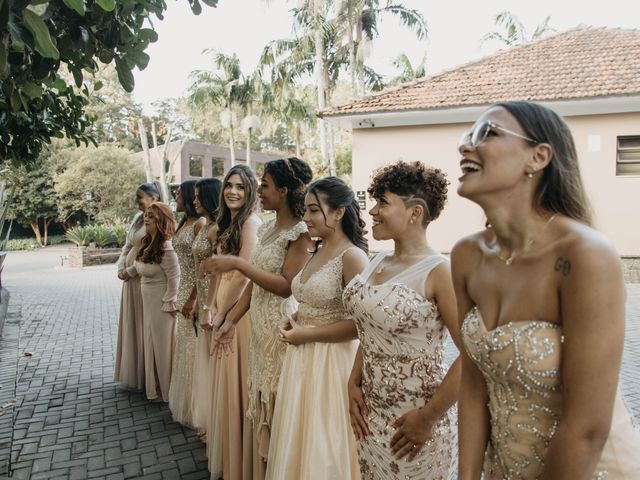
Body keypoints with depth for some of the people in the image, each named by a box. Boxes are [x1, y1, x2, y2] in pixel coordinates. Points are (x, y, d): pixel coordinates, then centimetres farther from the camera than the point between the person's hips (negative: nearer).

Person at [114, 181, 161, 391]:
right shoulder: (138, 218, 12)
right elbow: (127, 246, 15)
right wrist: (121, 268, 1)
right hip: (130, 279, 8)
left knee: (143, 325, 2)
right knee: (131, 325, 15)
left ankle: (142, 377, 15)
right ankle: (132, 374, 28)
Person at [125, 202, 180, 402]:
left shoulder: (166, 249, -21)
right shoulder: (147, 244, 6)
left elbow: (174, 279, -19)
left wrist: (169, 304, -17)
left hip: (162, 304, -9)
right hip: (148, 303, 9)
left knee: (163, 345, 3)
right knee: (151, 344, 16)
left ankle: (167, 391, 19)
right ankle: (155, 389, 30)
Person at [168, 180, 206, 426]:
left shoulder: (200, 224, -16)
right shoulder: (185, 223, 12)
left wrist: (193, 298, -20)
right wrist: (181, 297, 14)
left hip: (196, 292, -9)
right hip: (184, 290, 9)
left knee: (194, 348, 1)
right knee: (184, 346, 17)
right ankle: (185, 403, 32)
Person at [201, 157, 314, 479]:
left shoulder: (300, 232, -14)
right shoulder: (266, 229, 10)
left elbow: (287, 286, -21)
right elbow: (255, 281, 12)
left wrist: (238, 264, -23)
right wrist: (232, 319, 9)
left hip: (282, 328, -8)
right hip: (259, 325, 8)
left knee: (277, 403, 4)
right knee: (259, 398, 17)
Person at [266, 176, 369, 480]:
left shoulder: (352, 256, -17)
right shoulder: (317, 251, 9)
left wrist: (306, 334, -16)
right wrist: (294, 323, 2)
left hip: (331, 360, -8)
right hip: (302, 357, 8)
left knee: (323, 445, 8)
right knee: (299, 439, 19)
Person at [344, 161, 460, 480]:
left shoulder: (438, 272, -17)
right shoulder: (378, 262, 5)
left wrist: (429, 418, -16)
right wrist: (354, 385, 2)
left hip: (414, 421, -6)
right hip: (370, 414, 7)